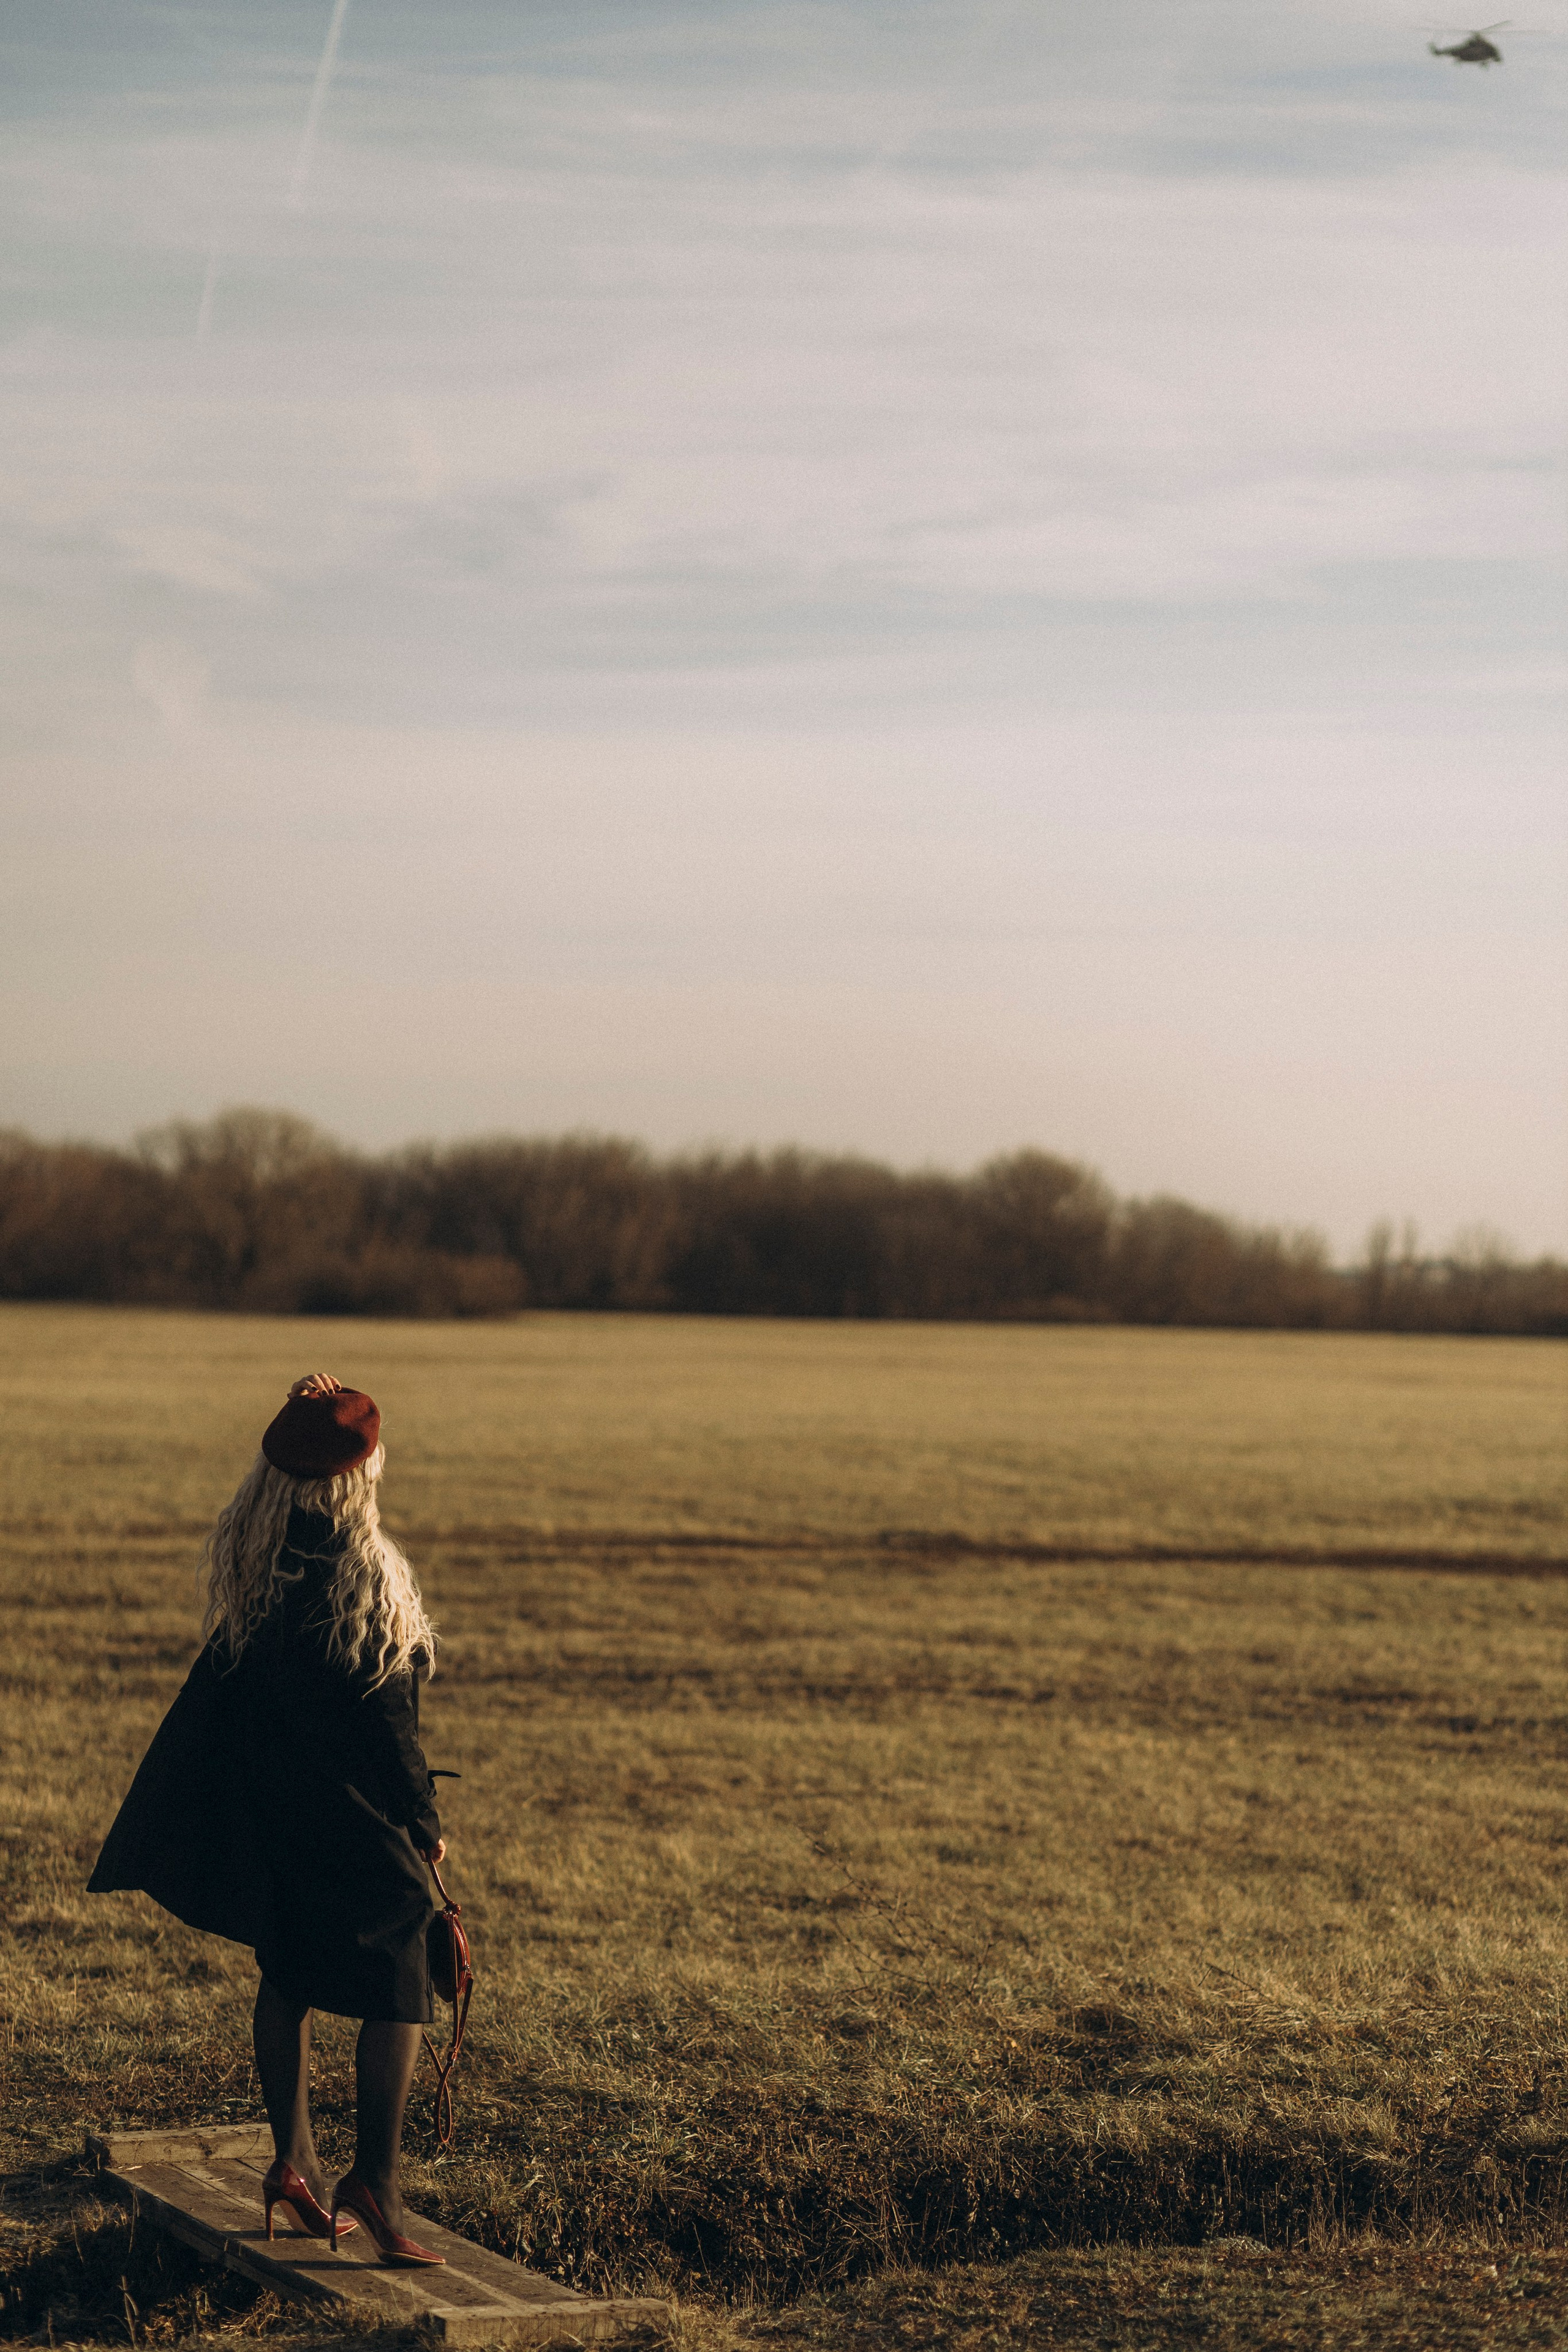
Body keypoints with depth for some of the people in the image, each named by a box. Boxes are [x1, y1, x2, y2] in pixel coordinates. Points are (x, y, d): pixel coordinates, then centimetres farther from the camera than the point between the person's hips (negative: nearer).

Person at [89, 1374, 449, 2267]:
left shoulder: (248, 1553, -4)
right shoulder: (363, 1572, -23)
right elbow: (387, 1714, -18)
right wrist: (425, 1820, -9)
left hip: (264, 1805, 7)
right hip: (355, 1814, -7)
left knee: (289, 1975, 19)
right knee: (398, 1989, 2)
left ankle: (294, 2161, 23)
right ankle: (377, 2175, -7)